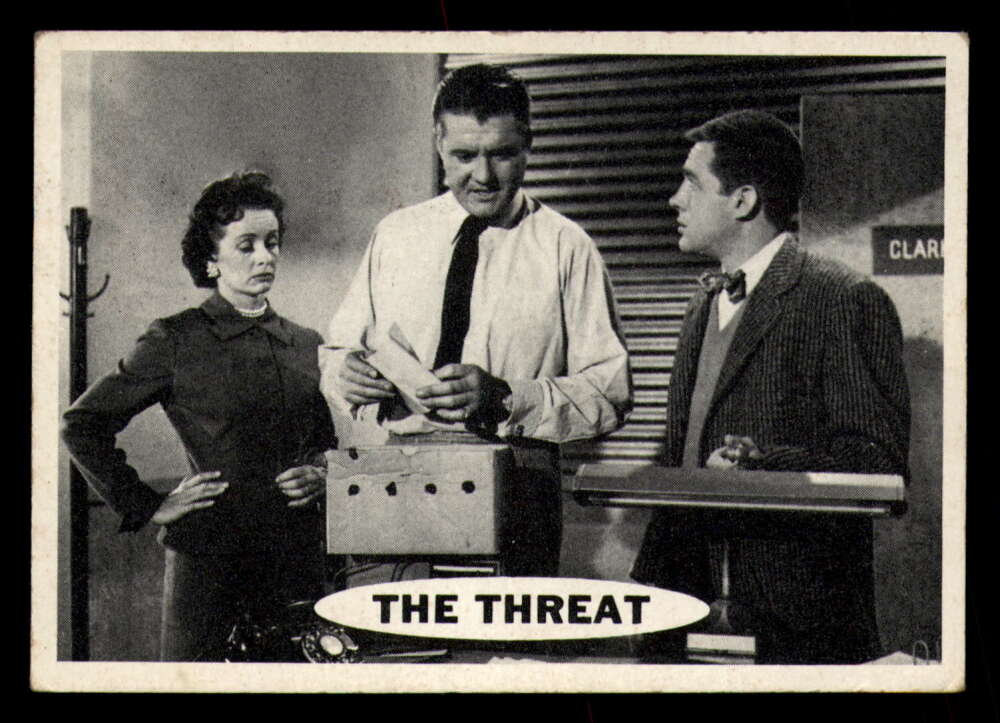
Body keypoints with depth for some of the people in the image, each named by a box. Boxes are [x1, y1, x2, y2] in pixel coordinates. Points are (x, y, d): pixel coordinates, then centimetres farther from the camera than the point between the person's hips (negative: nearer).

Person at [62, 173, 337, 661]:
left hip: (298, 555, 4)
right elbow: (82, 424, -1)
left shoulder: (305, 345, 13)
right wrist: (147, 507, -3)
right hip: (207, 553, -4)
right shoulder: (176, 341, -2)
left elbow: (330, 441, 25)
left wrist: (320, 475, 4)